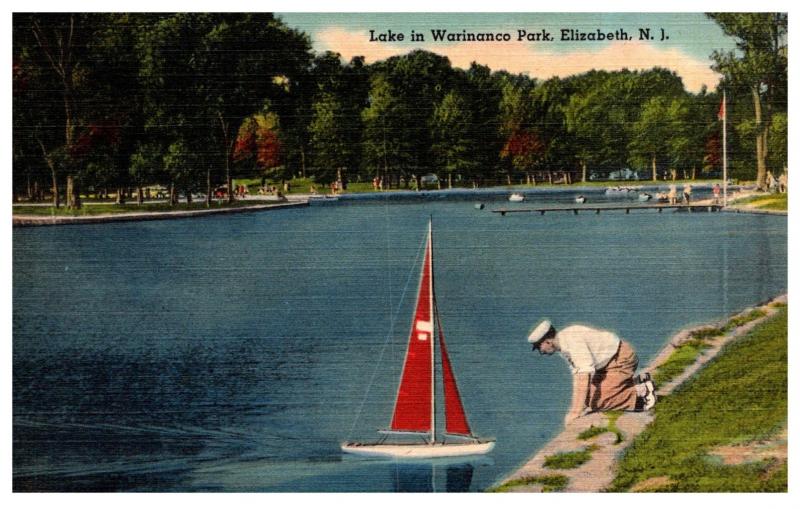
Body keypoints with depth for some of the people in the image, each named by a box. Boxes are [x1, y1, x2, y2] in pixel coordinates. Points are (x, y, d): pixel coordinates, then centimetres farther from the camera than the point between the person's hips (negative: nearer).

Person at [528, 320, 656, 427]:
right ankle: (637, 382, 18)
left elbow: (585, 373, -34)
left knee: (597, 402, -18)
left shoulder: (572, 340, -27)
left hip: (622, 359, -10)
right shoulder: (563, 345, 4)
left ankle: (639, 392, -8)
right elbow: (577, 373, 11)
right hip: (610, 361, 10)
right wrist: (575, 407, 6)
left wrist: (576, 411, -36)